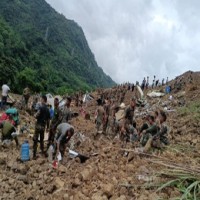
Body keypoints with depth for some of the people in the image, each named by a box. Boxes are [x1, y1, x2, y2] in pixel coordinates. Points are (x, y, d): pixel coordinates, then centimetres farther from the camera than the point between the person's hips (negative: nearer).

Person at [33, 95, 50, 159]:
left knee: (35, 140, -3)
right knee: (41, 139, 21)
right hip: (43, 126, 7)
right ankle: (42, 151, 30)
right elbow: (48, 119, 13)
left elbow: (36, 116, -21)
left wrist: (35, 115, 2)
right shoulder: (47, 109, 8)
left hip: (39, 125, -7)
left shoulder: (41, 107, -13)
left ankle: (34, 155, -4)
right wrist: (48, 127, 21)